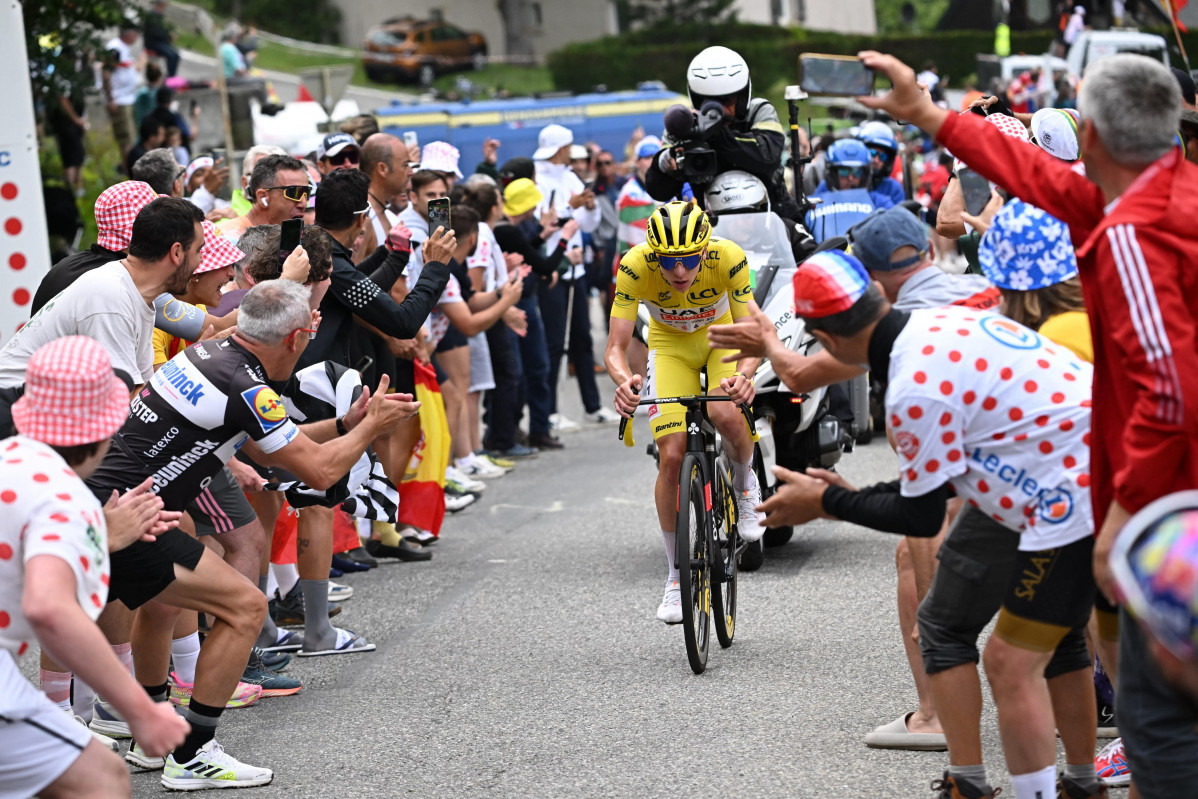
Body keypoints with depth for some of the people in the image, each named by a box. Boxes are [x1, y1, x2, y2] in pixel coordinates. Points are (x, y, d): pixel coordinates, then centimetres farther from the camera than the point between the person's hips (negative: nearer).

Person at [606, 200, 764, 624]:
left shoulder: (729, 258, -33)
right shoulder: (635, 265, -31)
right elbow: (615, 346, -30)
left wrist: (743, 375, -52)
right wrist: (624, 380, -52)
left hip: (722, 335, -1)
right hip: (670, 344, 1)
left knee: (726, 414, -32)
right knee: (672, 456, -12)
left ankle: (745, 484, 4)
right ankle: (676, 575, 4)